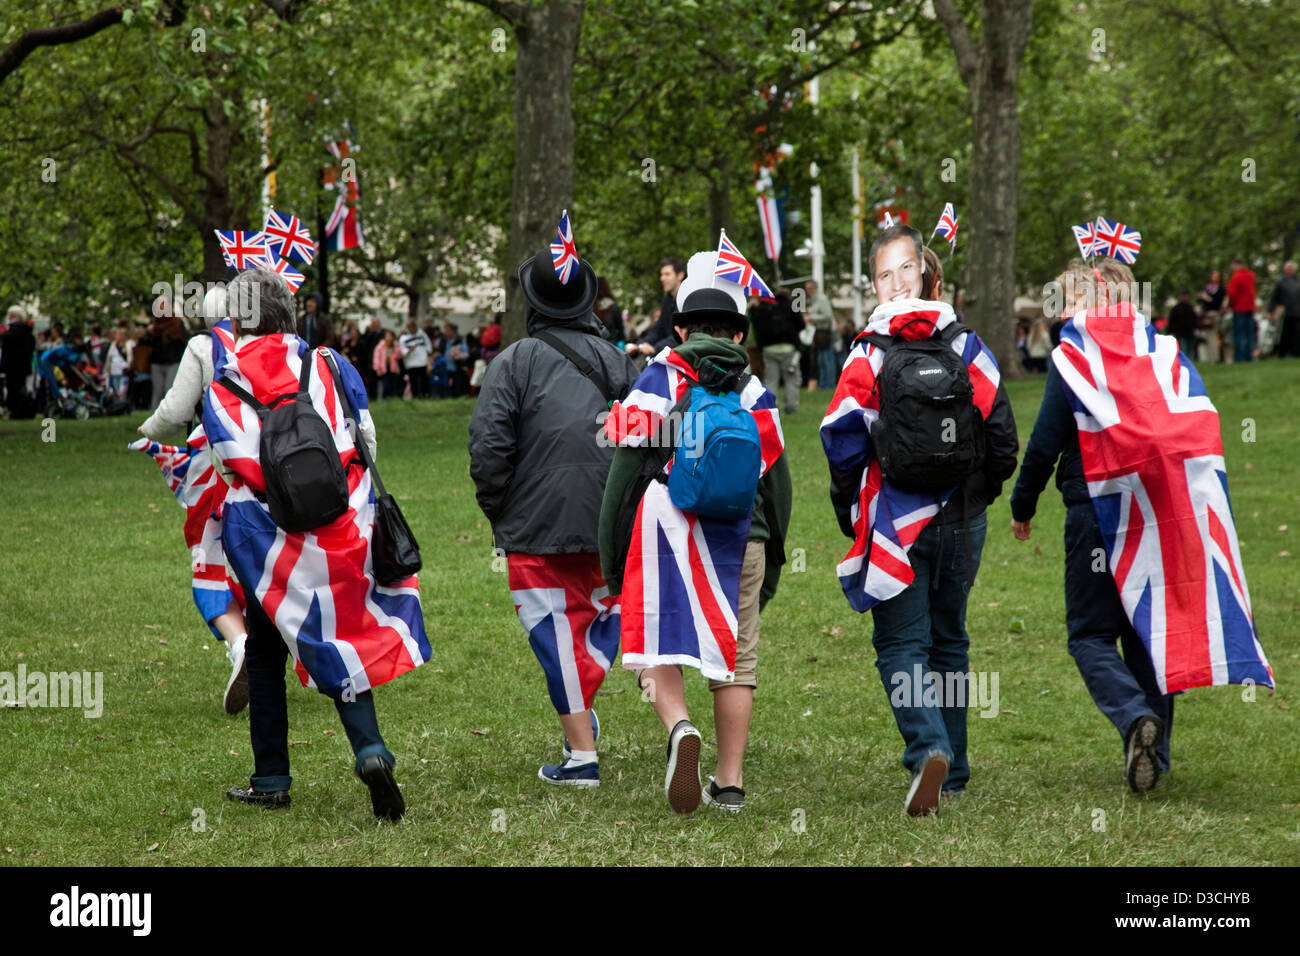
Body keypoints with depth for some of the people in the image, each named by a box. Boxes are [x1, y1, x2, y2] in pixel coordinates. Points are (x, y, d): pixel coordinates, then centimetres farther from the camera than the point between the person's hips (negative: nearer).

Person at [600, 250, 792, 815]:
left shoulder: (656, 385, 1)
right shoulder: (756, 396, 10)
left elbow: (624, 476, -2)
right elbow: (777, 483, 12)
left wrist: (612, 555, 5)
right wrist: (772, 560, 22)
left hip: (666, 536, -2)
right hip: (740, 539, 3)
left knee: (659, 651, 3)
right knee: (735, 660, 10)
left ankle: (679, 727, -28)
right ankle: (730, 784, 10)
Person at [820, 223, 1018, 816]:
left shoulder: (870, 354, -7)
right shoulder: (967, 348, 2)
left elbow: (843, 437, -12)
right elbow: (1003, 438, 1)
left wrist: (850, 511, 1)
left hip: (896, 521, -3)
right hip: (962, 522, 3)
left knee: (900, 644, -1)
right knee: (949, 640, 16)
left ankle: (928, 749, -25)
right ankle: (953, 770, 21)